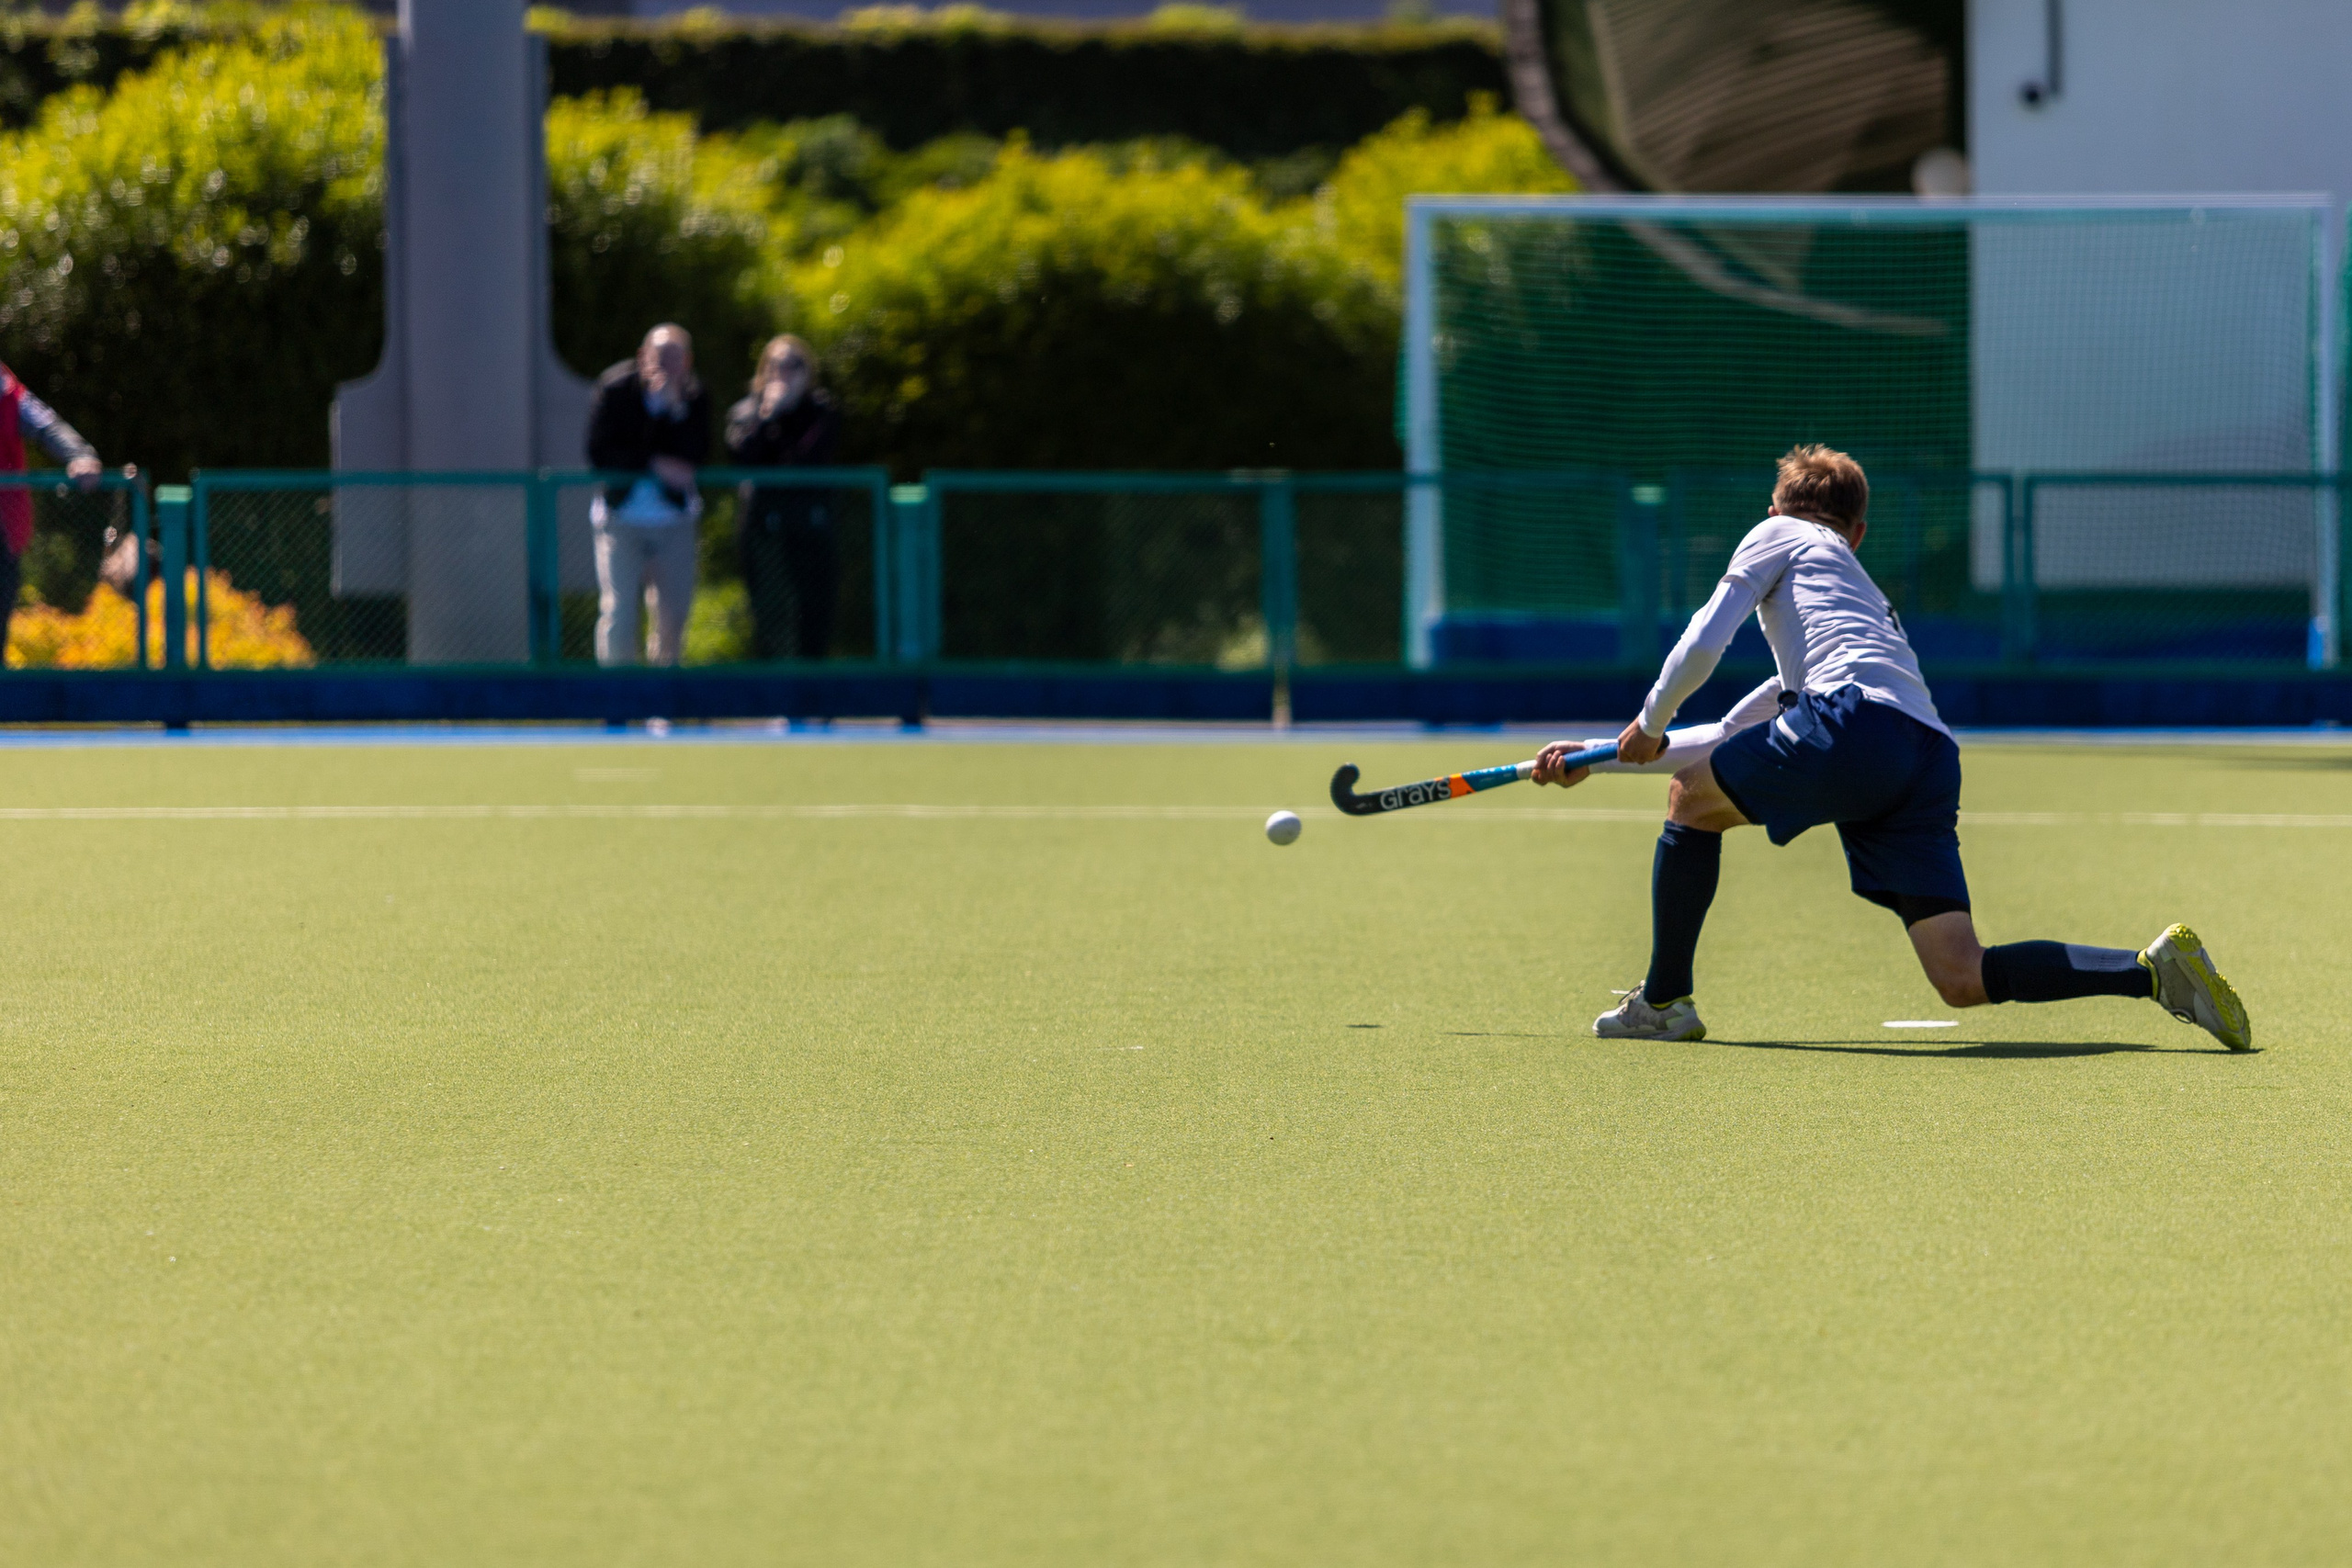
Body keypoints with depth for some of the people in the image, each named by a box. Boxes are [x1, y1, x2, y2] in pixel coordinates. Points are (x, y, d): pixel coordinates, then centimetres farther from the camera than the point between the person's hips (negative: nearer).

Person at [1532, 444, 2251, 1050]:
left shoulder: (1777, 537, 23)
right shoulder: (1865, 593, 43)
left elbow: (1701, 648, 7)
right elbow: (1729, 743, 47)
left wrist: (1647, 728, 25)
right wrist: (1596, 758, 50)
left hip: (1855, 723, -7)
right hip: (1932, 759, 7)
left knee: (1691, 798, 19)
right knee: (1963, 980, -2)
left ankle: (1664, 999, 19)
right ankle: (2153, 969, -15)